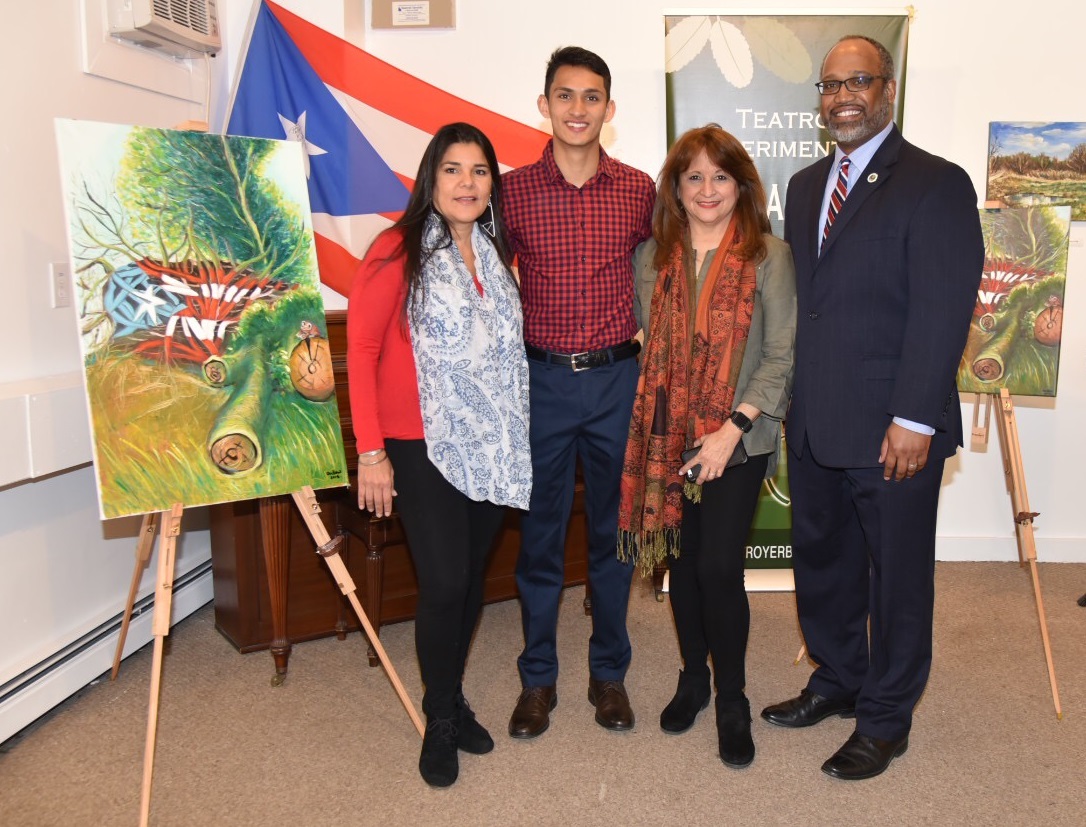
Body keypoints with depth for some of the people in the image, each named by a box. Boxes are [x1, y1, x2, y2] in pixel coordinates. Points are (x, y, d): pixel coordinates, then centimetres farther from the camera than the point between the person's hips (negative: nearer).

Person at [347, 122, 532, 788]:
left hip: (491, 447, 6)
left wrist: (511, 432, 10)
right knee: (444, 584, -7)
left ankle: (454, 698, 32)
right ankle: (441, 719, 16)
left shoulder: (494, 253, 11)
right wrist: (371, 451, -13)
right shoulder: (399, 250, -8)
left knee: (473, 579, 12)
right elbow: (361, 348, -10)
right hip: (423, 447, -5)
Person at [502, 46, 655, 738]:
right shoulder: (513, 191, 0)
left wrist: (644, 331, 5)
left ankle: (609, 672, 27)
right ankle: (538, 678, 24)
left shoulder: (640, 190, 2)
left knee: (613, 530, 10)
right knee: (540, 532, 8)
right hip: (542, 378, 0)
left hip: (618, 377, 1)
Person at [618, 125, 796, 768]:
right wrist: (653, 420, 0)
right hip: (668, 435, 4)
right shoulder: (654, 256, 8)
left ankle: (732, 702, 16)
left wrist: (732, 429, -14)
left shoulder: (768, 256, -3)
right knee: (682, 558, 12)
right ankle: (694, 678, 33)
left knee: (719, 567, -6)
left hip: (738, 438, -3)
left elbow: (781, 355, -7)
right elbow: (646, 343, 11)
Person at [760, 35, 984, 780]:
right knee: (822, 561, 18)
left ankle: (887, 720, 27)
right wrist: (789, 403, 7)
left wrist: (914, 420, -18)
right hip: (814, 425, 7)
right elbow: (798, 297, 11)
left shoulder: (936, 185, -8)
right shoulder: (806, 186, 13)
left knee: (897, 576, 9)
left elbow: (943, 312, -14)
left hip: (892, 431, -6)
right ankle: (837, 681, 39)